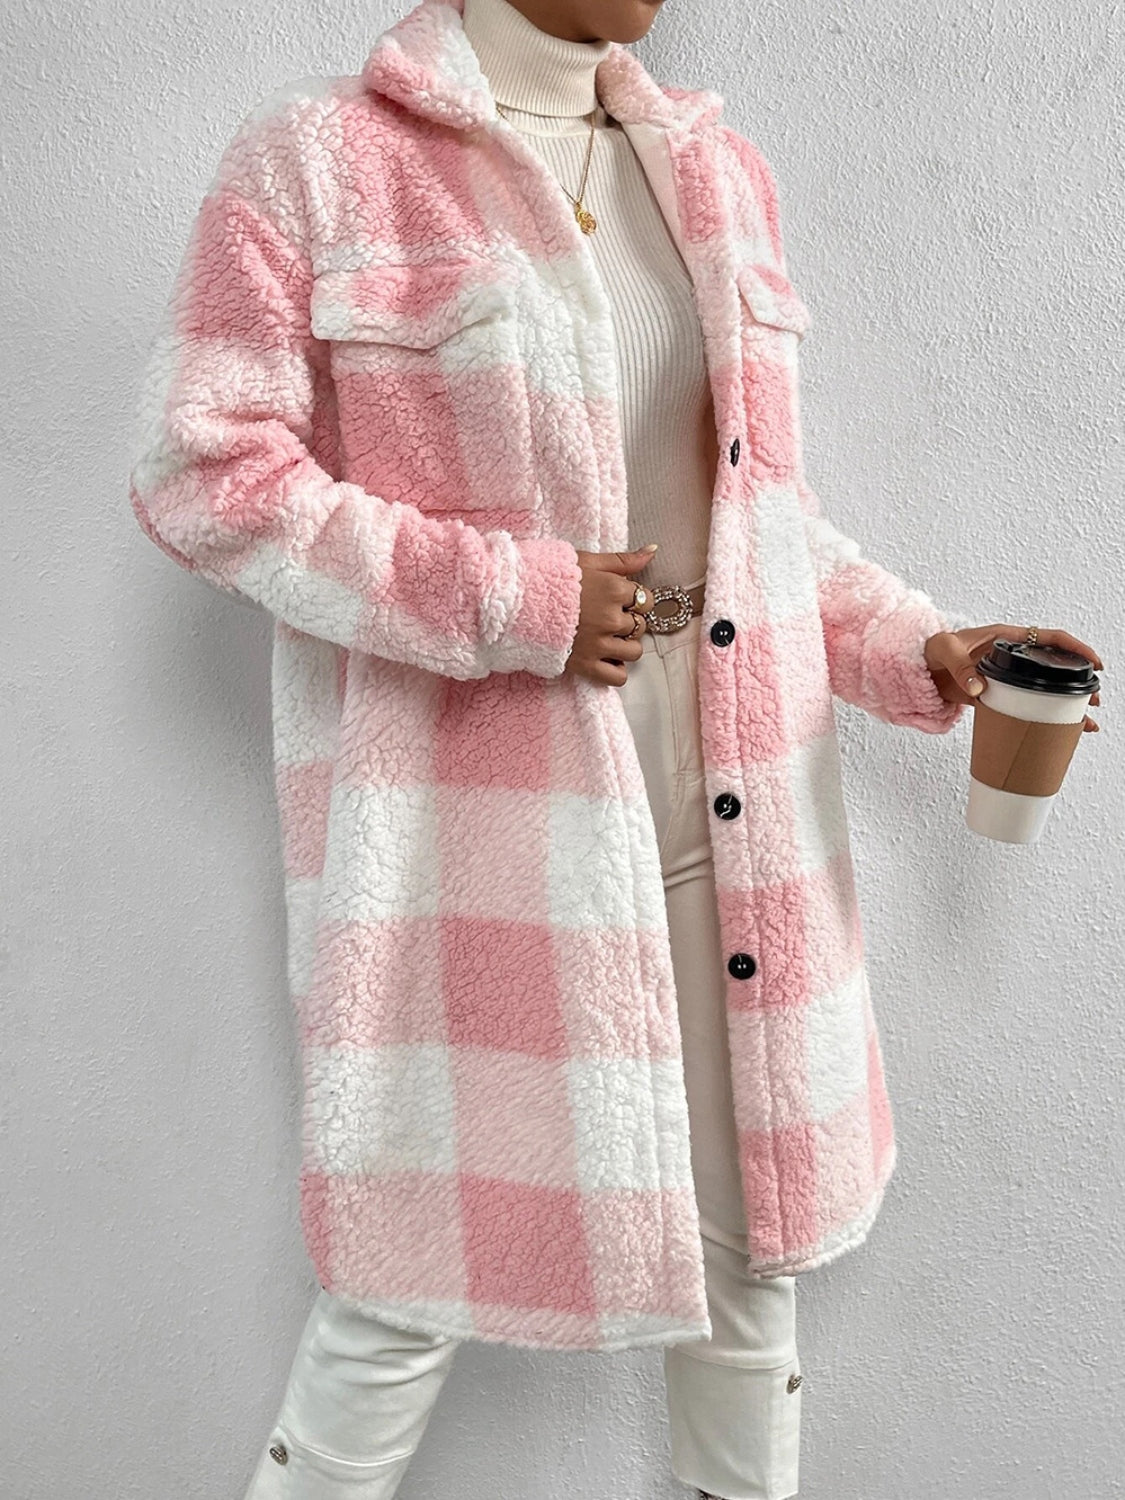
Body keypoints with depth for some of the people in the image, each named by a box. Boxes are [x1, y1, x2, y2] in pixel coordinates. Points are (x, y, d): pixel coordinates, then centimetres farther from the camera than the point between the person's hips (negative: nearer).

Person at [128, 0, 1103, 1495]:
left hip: (724, 815, 6)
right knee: (421, 1265, 6)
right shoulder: (317, 162, -2)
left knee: (748, 1232, 18)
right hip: (473, 835, -5)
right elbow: (202, 470, -9)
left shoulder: (719, 170, 15)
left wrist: (917, 650, 6)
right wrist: (513, 602, -15)